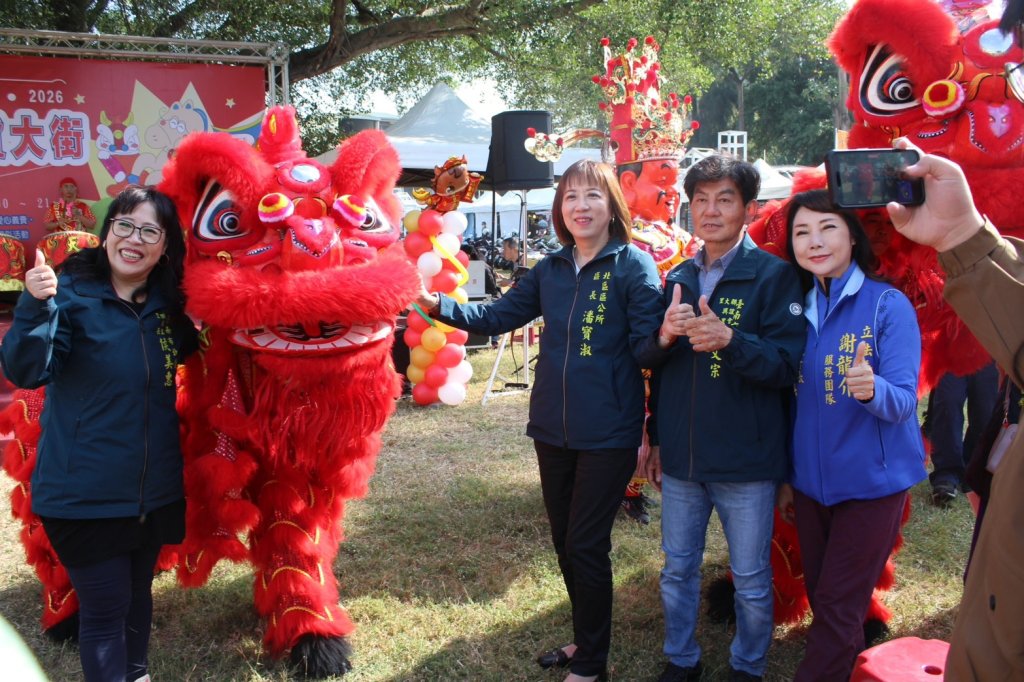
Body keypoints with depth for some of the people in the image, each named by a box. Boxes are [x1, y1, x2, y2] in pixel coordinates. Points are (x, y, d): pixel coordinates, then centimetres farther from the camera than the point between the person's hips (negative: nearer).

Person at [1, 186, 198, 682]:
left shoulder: (169, 304, 3)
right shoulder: (72, 292, -13)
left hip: (154, 489, 6)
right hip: (85, 494, -5)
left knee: (138, 594, 21)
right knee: (106, 608, 1)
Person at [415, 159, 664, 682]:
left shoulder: (634, 266, -9)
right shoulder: (550, 270, 7)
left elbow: (647, 345, -9)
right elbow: (495, 317, 8)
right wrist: (436, 304, -2)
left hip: (608, 434, -6)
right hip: (552, 429, 6)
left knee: (586, 546, 2)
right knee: (564, 542, 17)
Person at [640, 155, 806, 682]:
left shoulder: (774, 276, -7)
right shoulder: (678, 278, 9)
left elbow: (786, 365, -16)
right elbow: (652, 363, 14)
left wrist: (729, 338, -29)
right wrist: (664, 336, -6)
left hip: (745, 459, -4)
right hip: (681, 458, 5)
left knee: (751, 578, 10)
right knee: (677, 569, 16)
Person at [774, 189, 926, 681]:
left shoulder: (888, 304, -12)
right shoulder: (799, 309, 3)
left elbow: (903, 401, -18)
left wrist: (872, 390, -40)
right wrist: (786, 477, 13)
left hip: (872, 483, -5)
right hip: (811, 483, 5)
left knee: (837, 609, 0)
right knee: (821, 598, 15)